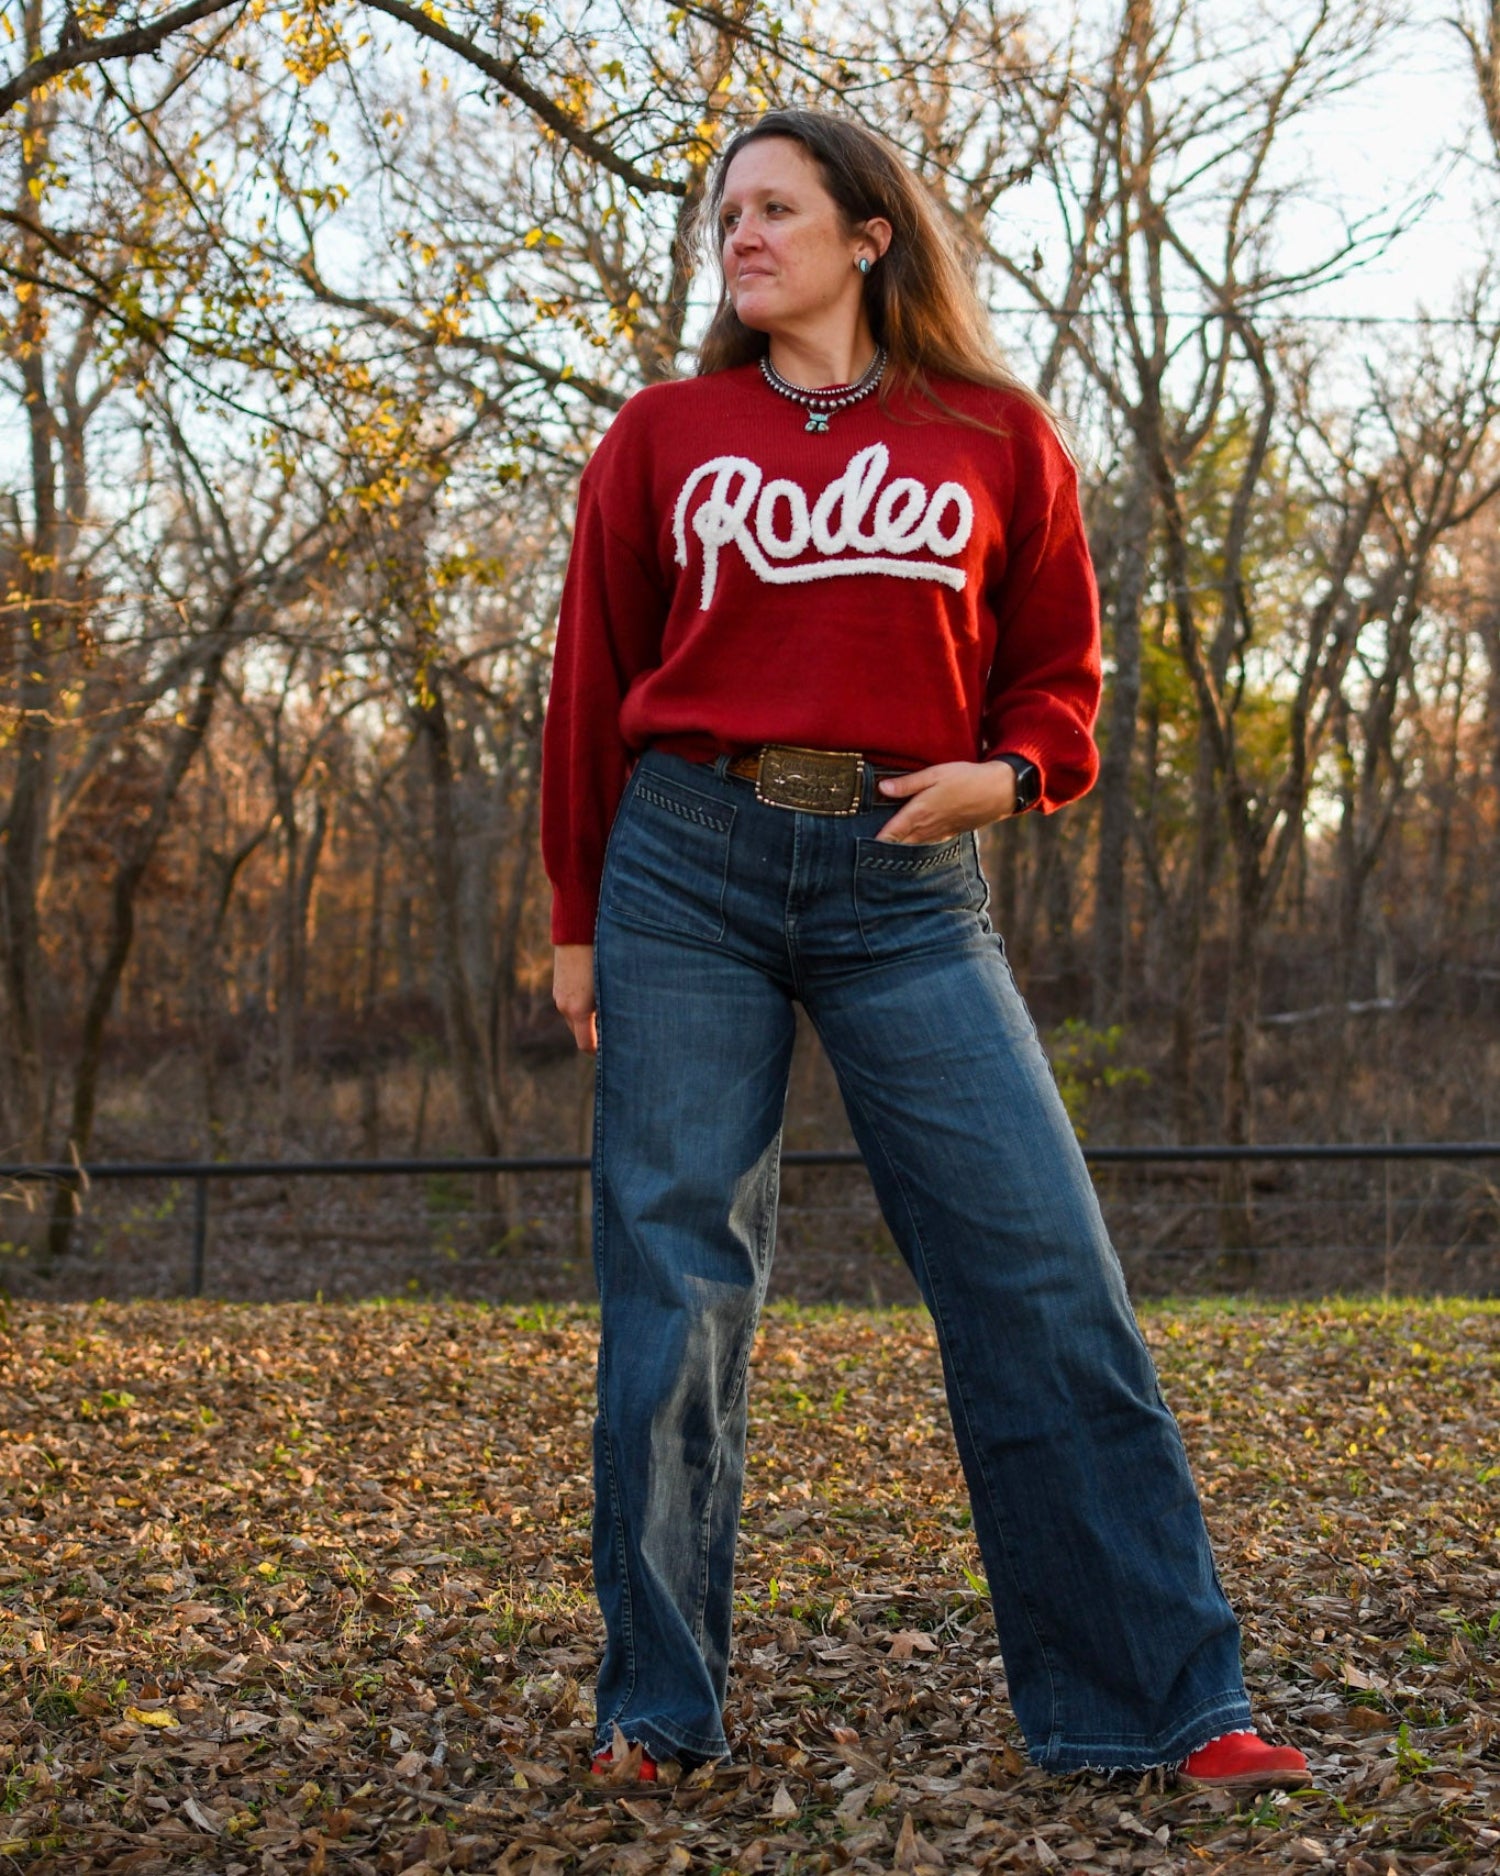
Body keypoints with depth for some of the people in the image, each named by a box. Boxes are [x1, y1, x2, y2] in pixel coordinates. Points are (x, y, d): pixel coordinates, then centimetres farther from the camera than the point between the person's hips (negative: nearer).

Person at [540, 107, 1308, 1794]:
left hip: (902, 882, 0)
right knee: (674, 1283, 3)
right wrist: (577, 919, 10)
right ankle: (658, 1703, 17)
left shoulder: (997, 436, 9)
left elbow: (1058, 663, 15)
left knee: (1044, 1269, -5)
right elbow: (594, 686, 12)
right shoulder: (664, 436, 10)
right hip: (691, 864, 1)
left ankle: (1161, 1698, 6)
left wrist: (1009, 771, -6)